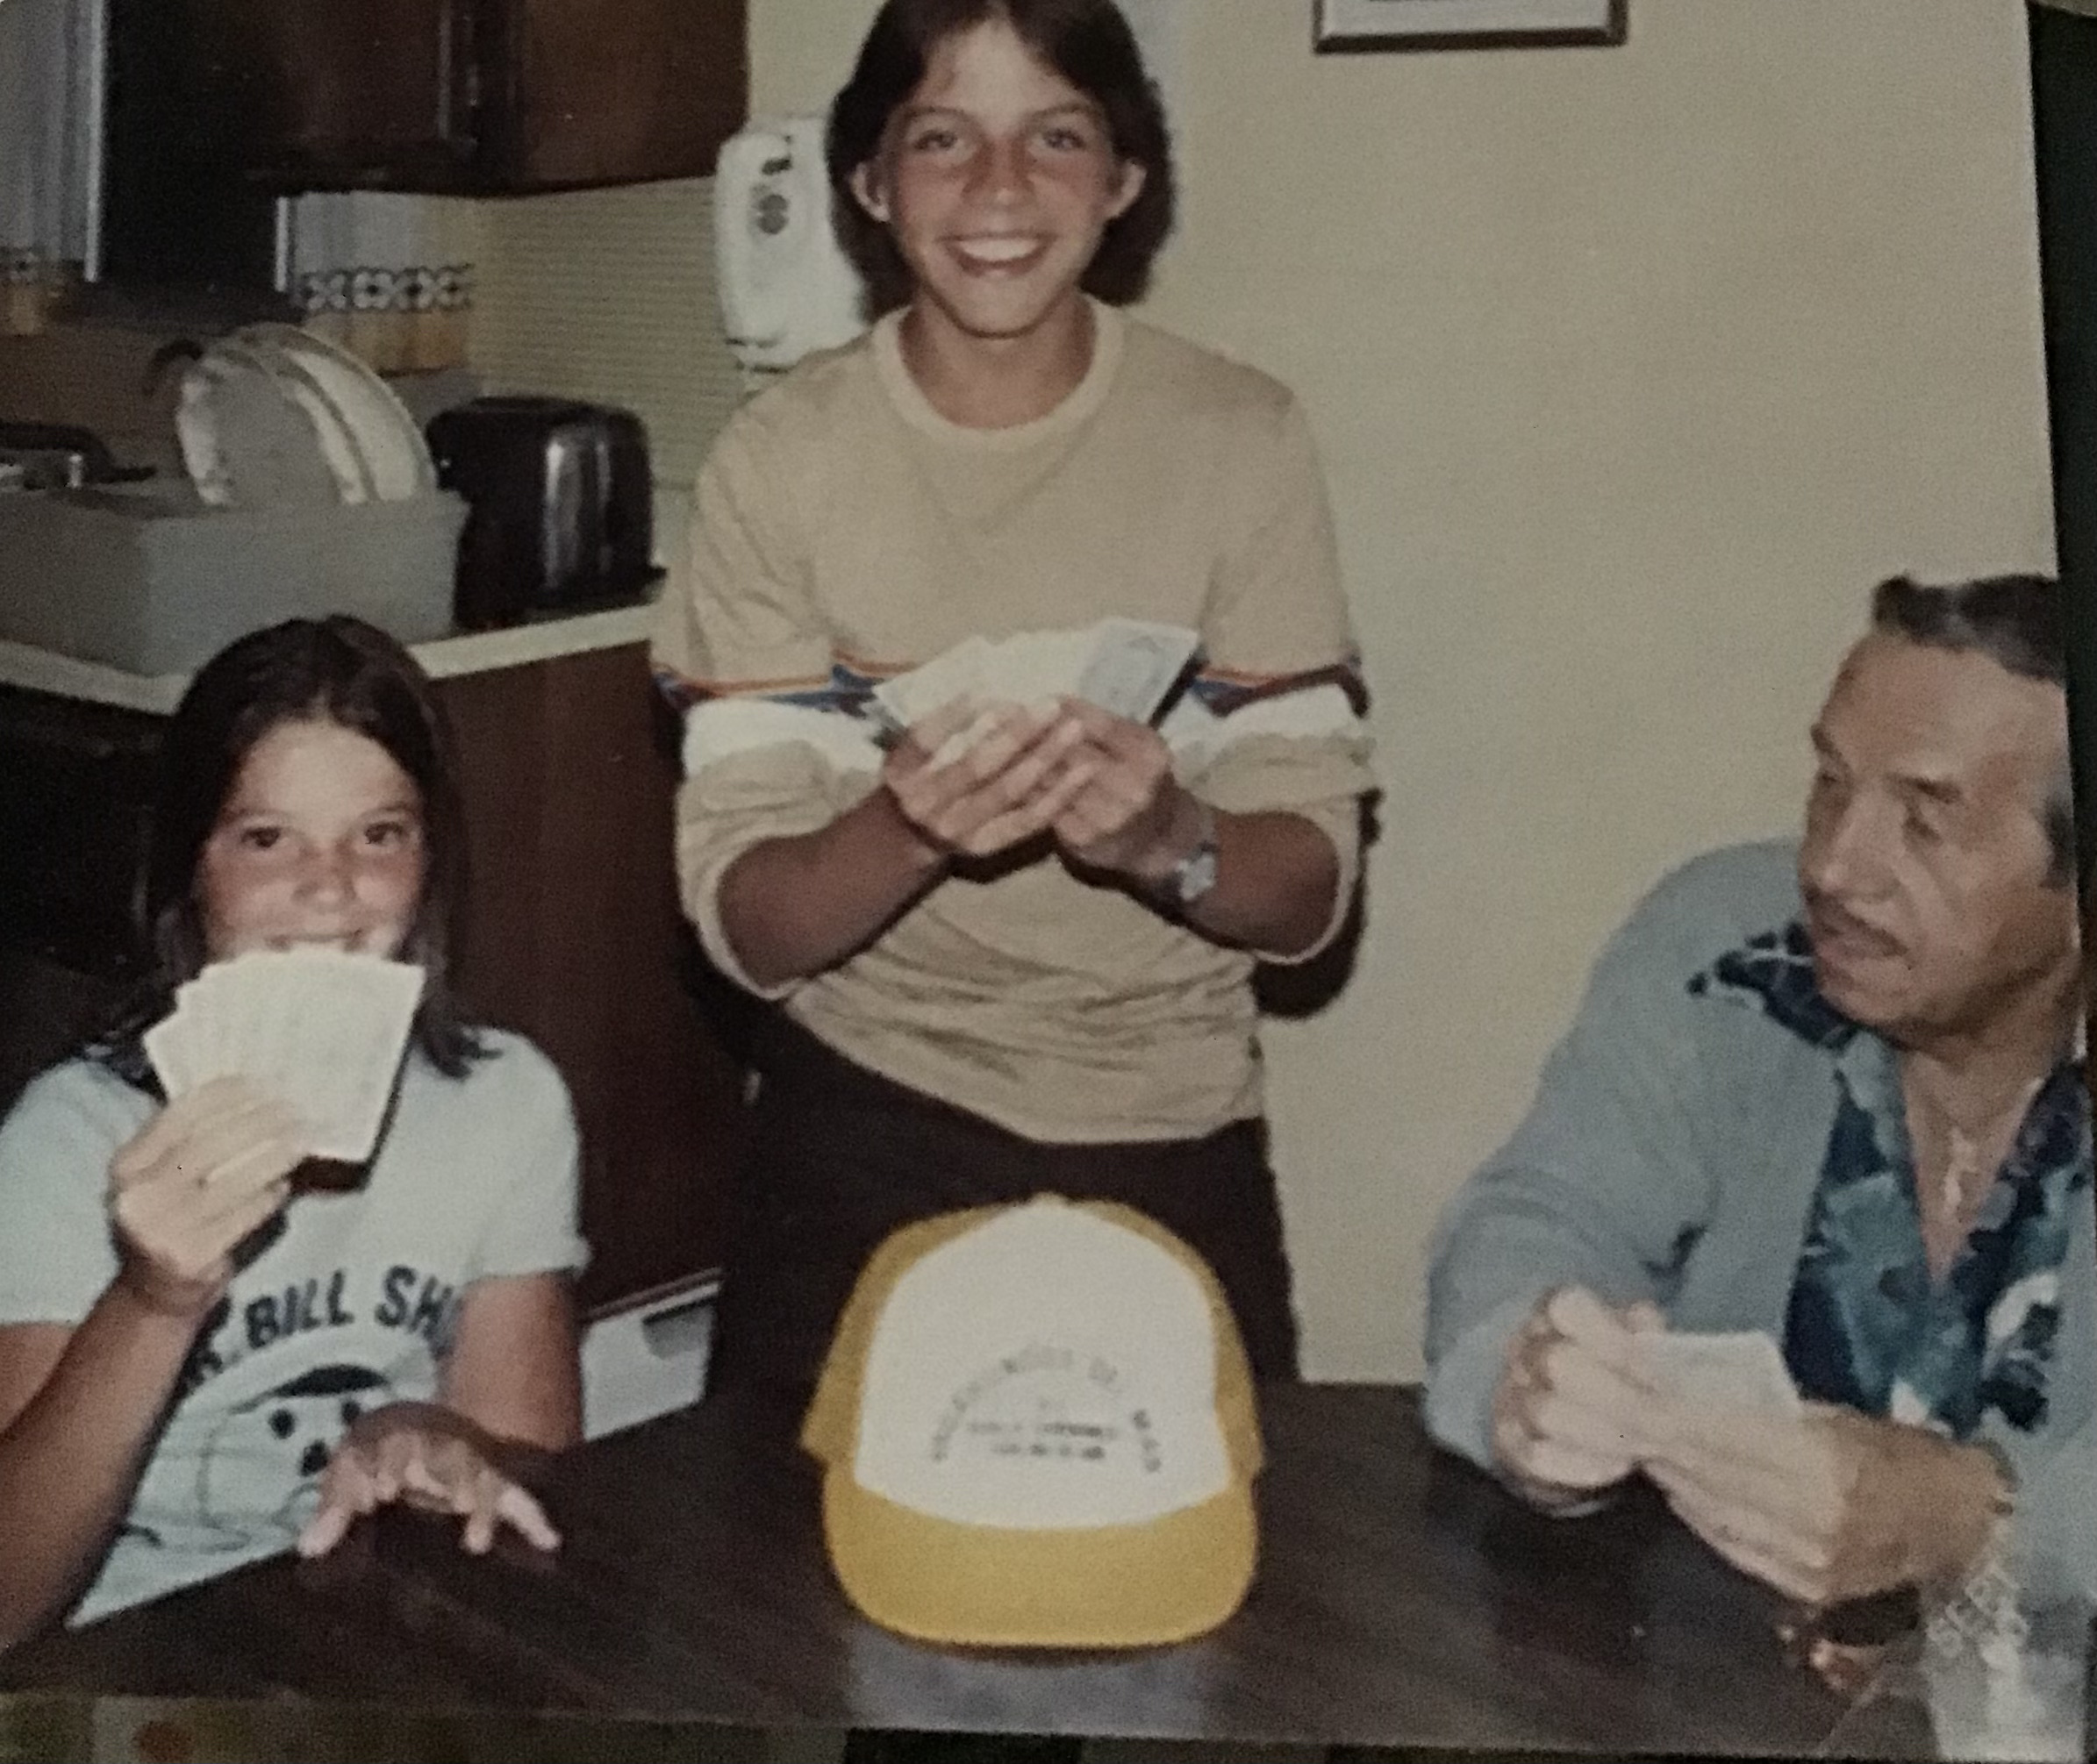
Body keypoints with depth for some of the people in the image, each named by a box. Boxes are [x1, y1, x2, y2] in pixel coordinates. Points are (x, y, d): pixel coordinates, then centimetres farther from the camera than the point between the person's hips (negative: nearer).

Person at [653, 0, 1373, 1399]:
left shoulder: (1240, 439, -7)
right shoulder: (783, 456, -8)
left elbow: (1311, 892, -8)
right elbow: (746, 926, -11)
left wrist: (1167, 837, -28)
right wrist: (906, 823, -31)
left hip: (1171, 1149, 1)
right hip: (864, 1142, 0)